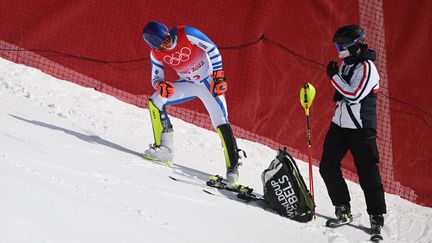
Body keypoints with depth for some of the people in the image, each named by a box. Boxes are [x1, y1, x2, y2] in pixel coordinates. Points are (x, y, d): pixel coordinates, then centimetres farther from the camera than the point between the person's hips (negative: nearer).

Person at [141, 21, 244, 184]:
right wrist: (161, 85, -27)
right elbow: (155, 78, -3)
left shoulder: (187, 34, -25)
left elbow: (212, 49, -17)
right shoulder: (156, 54, -11)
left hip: (209, 82, -4)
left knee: (221, 123, -16)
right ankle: (165, 147, -9)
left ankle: (233, 166, -9)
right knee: (155, 101, -13)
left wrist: (218, 74, -21)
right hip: (187, 84, 5)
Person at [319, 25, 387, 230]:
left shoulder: (366, 67, -16)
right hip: (339, 124, 8)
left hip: (361, 129, -8)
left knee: (367, 171, -4)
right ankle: (342, 209, 13)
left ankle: (377, 216, 5)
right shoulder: (346, 64, 10)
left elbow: (354, 96, -26)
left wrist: (334, 76, -19)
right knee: (328, 167, 4)